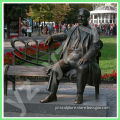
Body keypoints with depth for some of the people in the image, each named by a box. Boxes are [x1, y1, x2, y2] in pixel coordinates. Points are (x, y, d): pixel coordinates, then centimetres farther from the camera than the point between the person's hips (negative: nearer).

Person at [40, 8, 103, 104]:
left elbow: (96, 45, -10)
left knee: (82, 68, -38)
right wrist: (52, 37, 29)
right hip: (68, 57, 5)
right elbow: (66, 35, 39)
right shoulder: (75, 28, 19)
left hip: (81, 59, -5)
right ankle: (52, 95, -15)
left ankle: (79, 95, -31)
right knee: (55, 69, -19)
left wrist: (86, 56, -26)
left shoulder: (92, 31, 4)